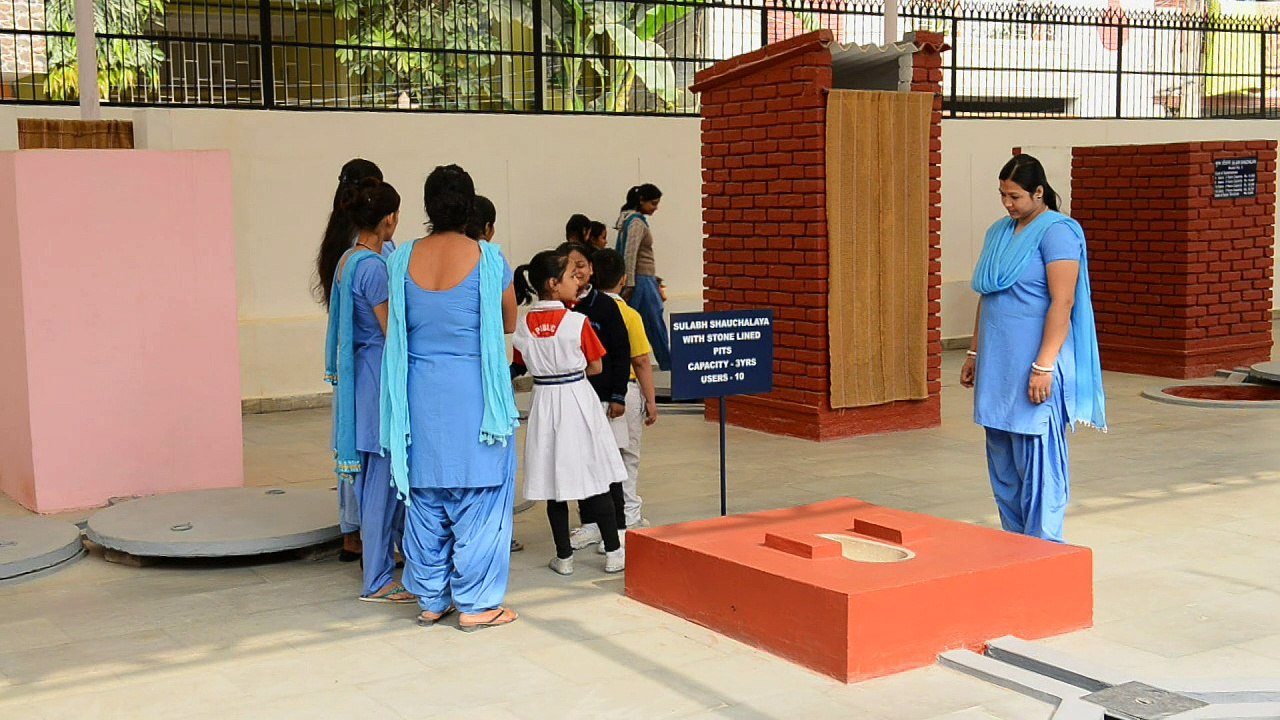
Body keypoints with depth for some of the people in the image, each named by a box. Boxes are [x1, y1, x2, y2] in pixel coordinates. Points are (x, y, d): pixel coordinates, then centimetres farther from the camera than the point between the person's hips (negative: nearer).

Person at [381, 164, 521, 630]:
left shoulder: (402, 260, -1)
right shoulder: (487, 259, -9)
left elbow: (396, 328, 8)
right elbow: (509, 324, 3)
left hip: (420, 394, 3)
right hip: (474, 394, -3)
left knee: (425, 498, 13)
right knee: (478, 496, 6)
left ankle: (431, 599, 22)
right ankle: (476, 603, 11)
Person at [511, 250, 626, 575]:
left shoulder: (522, 326, -3)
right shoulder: (577, 322, -14)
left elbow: (525, 363, 8)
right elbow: (595, 367, -5)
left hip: (544, 402, 3)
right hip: (577, 400, -3)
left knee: (554, 484, 10)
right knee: (596, 480, 7)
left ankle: (564, 557, 15)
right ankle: (613, 552, 13)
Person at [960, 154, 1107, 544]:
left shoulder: (1057, 232, -10)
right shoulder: (999, 231, 15)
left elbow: (1063, 302, -16)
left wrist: (1043, 366, -21)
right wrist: (974, 354, 20)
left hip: (1033, 366, -8)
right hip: (998, 365, 8)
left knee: (1038, 460, -4)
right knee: (1002, 463, 12)